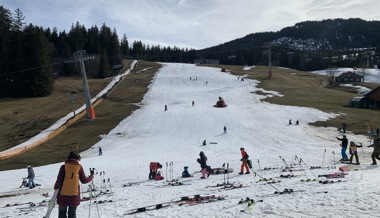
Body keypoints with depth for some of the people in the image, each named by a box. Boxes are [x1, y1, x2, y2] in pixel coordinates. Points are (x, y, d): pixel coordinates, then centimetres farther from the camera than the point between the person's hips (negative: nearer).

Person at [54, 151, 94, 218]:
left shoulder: (64, 167, -4)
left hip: (63, 195, 0)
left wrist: (56, 187, 11)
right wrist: (92, 175, 20)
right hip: (74, 195, 1)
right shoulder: (79, 167, -2)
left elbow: (59, 180, -7)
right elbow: (84, 180, 4)